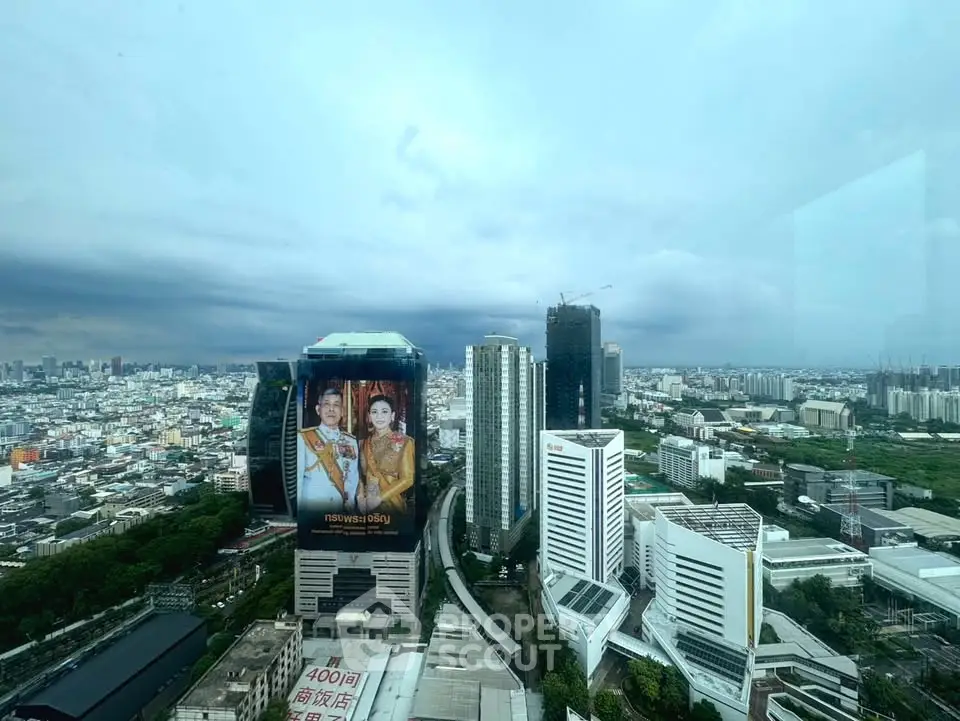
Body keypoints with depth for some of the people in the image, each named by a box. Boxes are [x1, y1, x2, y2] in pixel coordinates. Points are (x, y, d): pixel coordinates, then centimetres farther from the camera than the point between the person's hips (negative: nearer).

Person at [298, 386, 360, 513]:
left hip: (341, 509, 3)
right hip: (310, 507, -3)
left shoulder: (351, 441, 1)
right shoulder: (303, 437, -8)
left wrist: (350, 502, -10)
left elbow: (353, 477, 3)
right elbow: (296, 477, -8)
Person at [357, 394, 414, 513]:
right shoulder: (365, 442, 2)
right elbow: (362, 473, 7)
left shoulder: (405, 442, -13)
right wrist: (360, 497, -8)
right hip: (367, 503, 4)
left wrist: (379, 498, -15)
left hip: (390, 502, -4)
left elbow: (407, 479, -13)